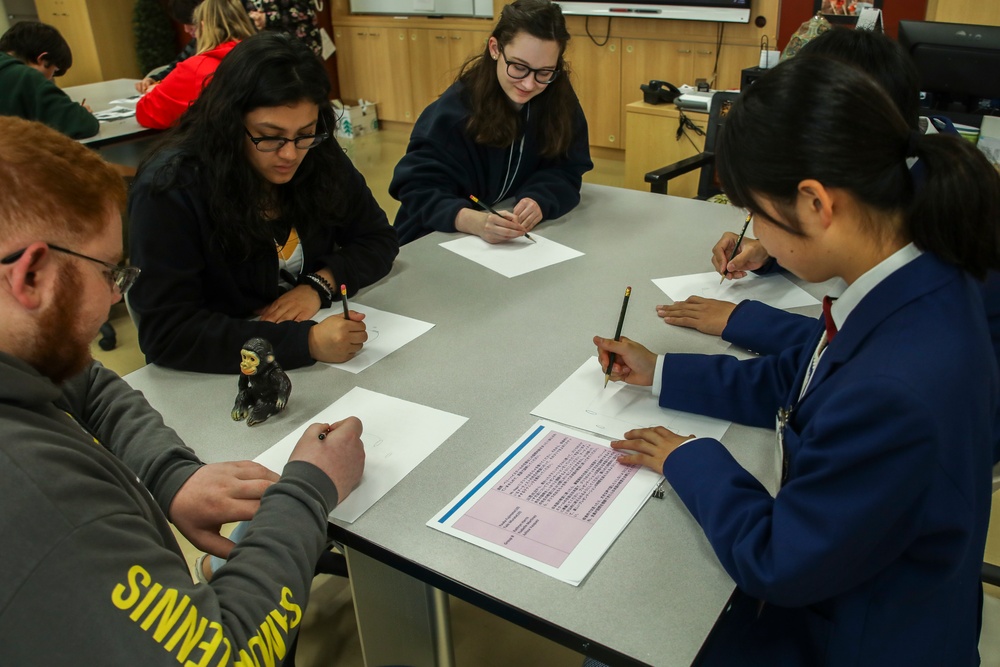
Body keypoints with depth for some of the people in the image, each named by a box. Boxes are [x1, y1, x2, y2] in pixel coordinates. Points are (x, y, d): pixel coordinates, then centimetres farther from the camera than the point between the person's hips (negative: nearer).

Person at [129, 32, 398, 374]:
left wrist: (320, 284, -15)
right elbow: (166, 332, -23)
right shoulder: (171, 190, -18)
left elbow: (378, 238, 5)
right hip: (222, 375, -3)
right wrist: (305, 342, -32)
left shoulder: (320, 158, -5)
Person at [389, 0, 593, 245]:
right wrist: (473, 221, -40)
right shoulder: (452, 112, -18)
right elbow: (418, 190, -21)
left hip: (517, 242, 3)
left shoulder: (560, 99, -6)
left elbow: (565, 171, -5)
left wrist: (538, 201, -28)